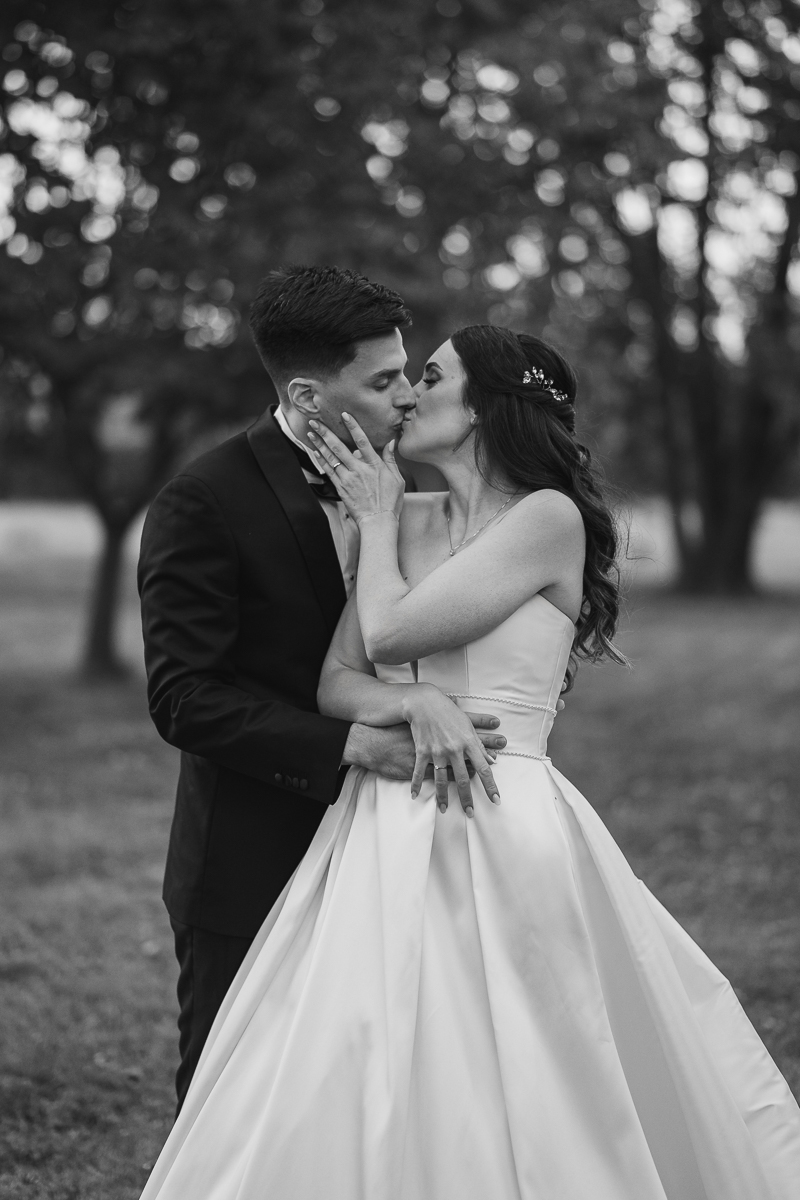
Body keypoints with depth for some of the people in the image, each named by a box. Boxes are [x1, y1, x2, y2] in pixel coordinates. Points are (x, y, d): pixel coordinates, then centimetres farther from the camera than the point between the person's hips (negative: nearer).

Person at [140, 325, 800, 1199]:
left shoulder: (549, 517, -6)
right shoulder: (407, 520, 13)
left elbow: (389, 635, -11)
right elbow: (337, 681, 6)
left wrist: (378, 518, 4)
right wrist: (414, 705, -14)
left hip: (500, 832, -5)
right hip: (382, 837, 6)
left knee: (495, 1105, -2)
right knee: (353, 1109, 5)